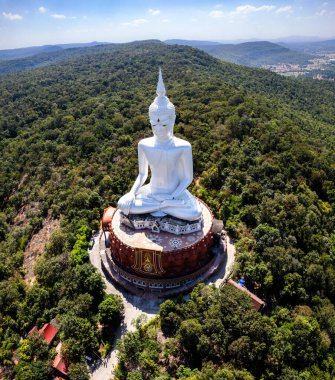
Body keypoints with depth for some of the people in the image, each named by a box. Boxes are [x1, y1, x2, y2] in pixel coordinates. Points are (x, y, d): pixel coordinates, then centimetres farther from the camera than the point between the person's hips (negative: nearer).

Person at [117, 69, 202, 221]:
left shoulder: (183, 147, -19)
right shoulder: (144, 145, -11)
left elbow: (188, 178, -10)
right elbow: (142, 174, 1)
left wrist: (171, 197, -20)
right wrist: (132, 193, -14)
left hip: (175, 194, -2)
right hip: (152, 193, 2)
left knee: (194, 214, -26)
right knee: (122, 204, -16)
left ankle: (155, 206, -6)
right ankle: (168, 205, -4)